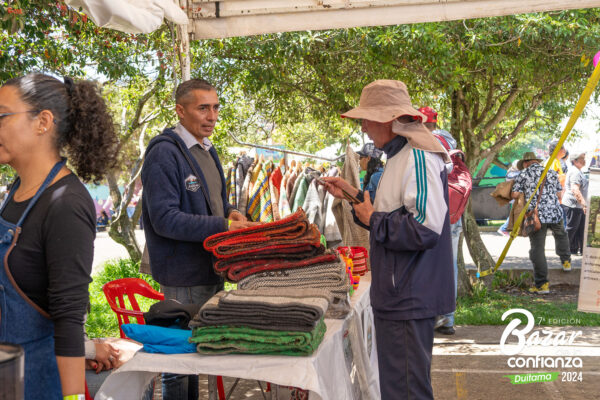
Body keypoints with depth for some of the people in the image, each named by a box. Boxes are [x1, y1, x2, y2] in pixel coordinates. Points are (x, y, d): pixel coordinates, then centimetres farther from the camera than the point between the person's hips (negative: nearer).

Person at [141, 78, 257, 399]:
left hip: (212, 270, 9)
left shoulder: (206, 150, 13)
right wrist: (223, 226, -23)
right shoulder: (164, 153, -16)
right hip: (184, 275, -9)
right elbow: (165, 218, -22)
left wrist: (229, 213, 1)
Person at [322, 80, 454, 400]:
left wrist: (373, 220, -14)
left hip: (410, 299, -11)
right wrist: (354, 196, 16)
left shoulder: (419, 159, -18)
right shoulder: (400, 155, 16)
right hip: (399, 295, 11)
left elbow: (425, 229, -27)